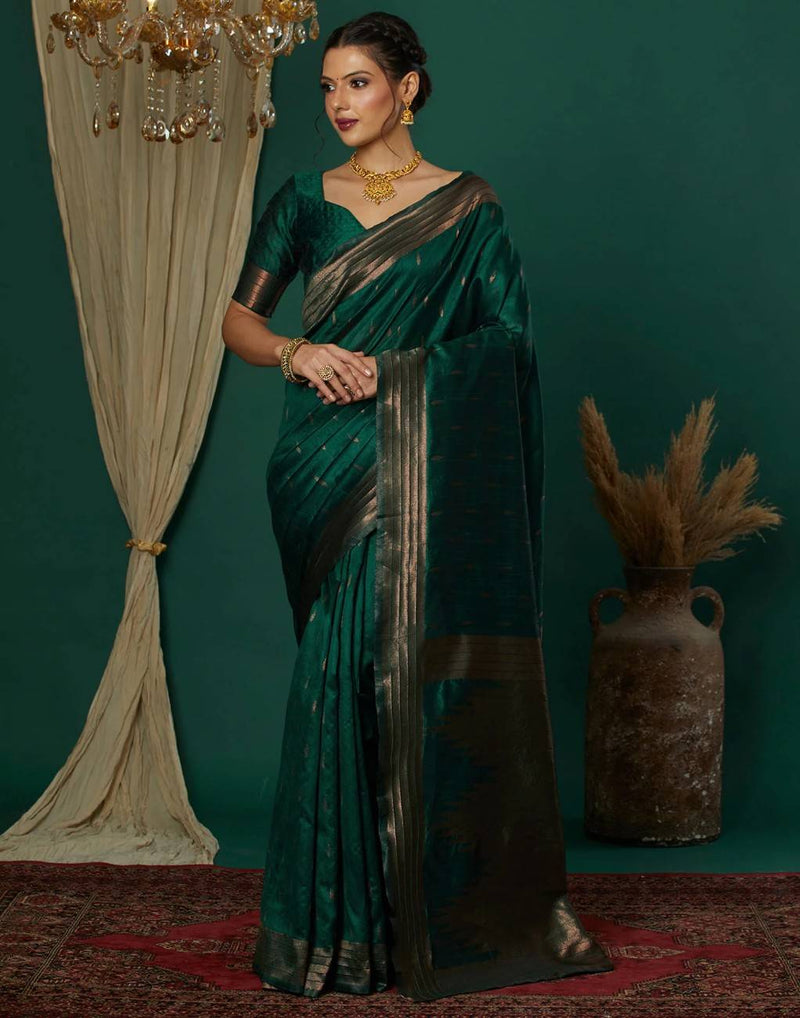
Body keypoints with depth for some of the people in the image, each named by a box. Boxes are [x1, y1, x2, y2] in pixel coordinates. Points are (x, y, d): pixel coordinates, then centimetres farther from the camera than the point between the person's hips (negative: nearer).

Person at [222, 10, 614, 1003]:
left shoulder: (468, 206, 4)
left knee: (431, 672, -3)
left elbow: (506, 345, 0)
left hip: (426, 471, -2)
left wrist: (385, 370, -8)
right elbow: (237, 319, 12)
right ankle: (341, 915, 9)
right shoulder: (303, 199, 12)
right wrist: (300, 353, -8)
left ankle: (450, 909, 11)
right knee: (338, 671, -1)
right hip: (325, 470, 2)